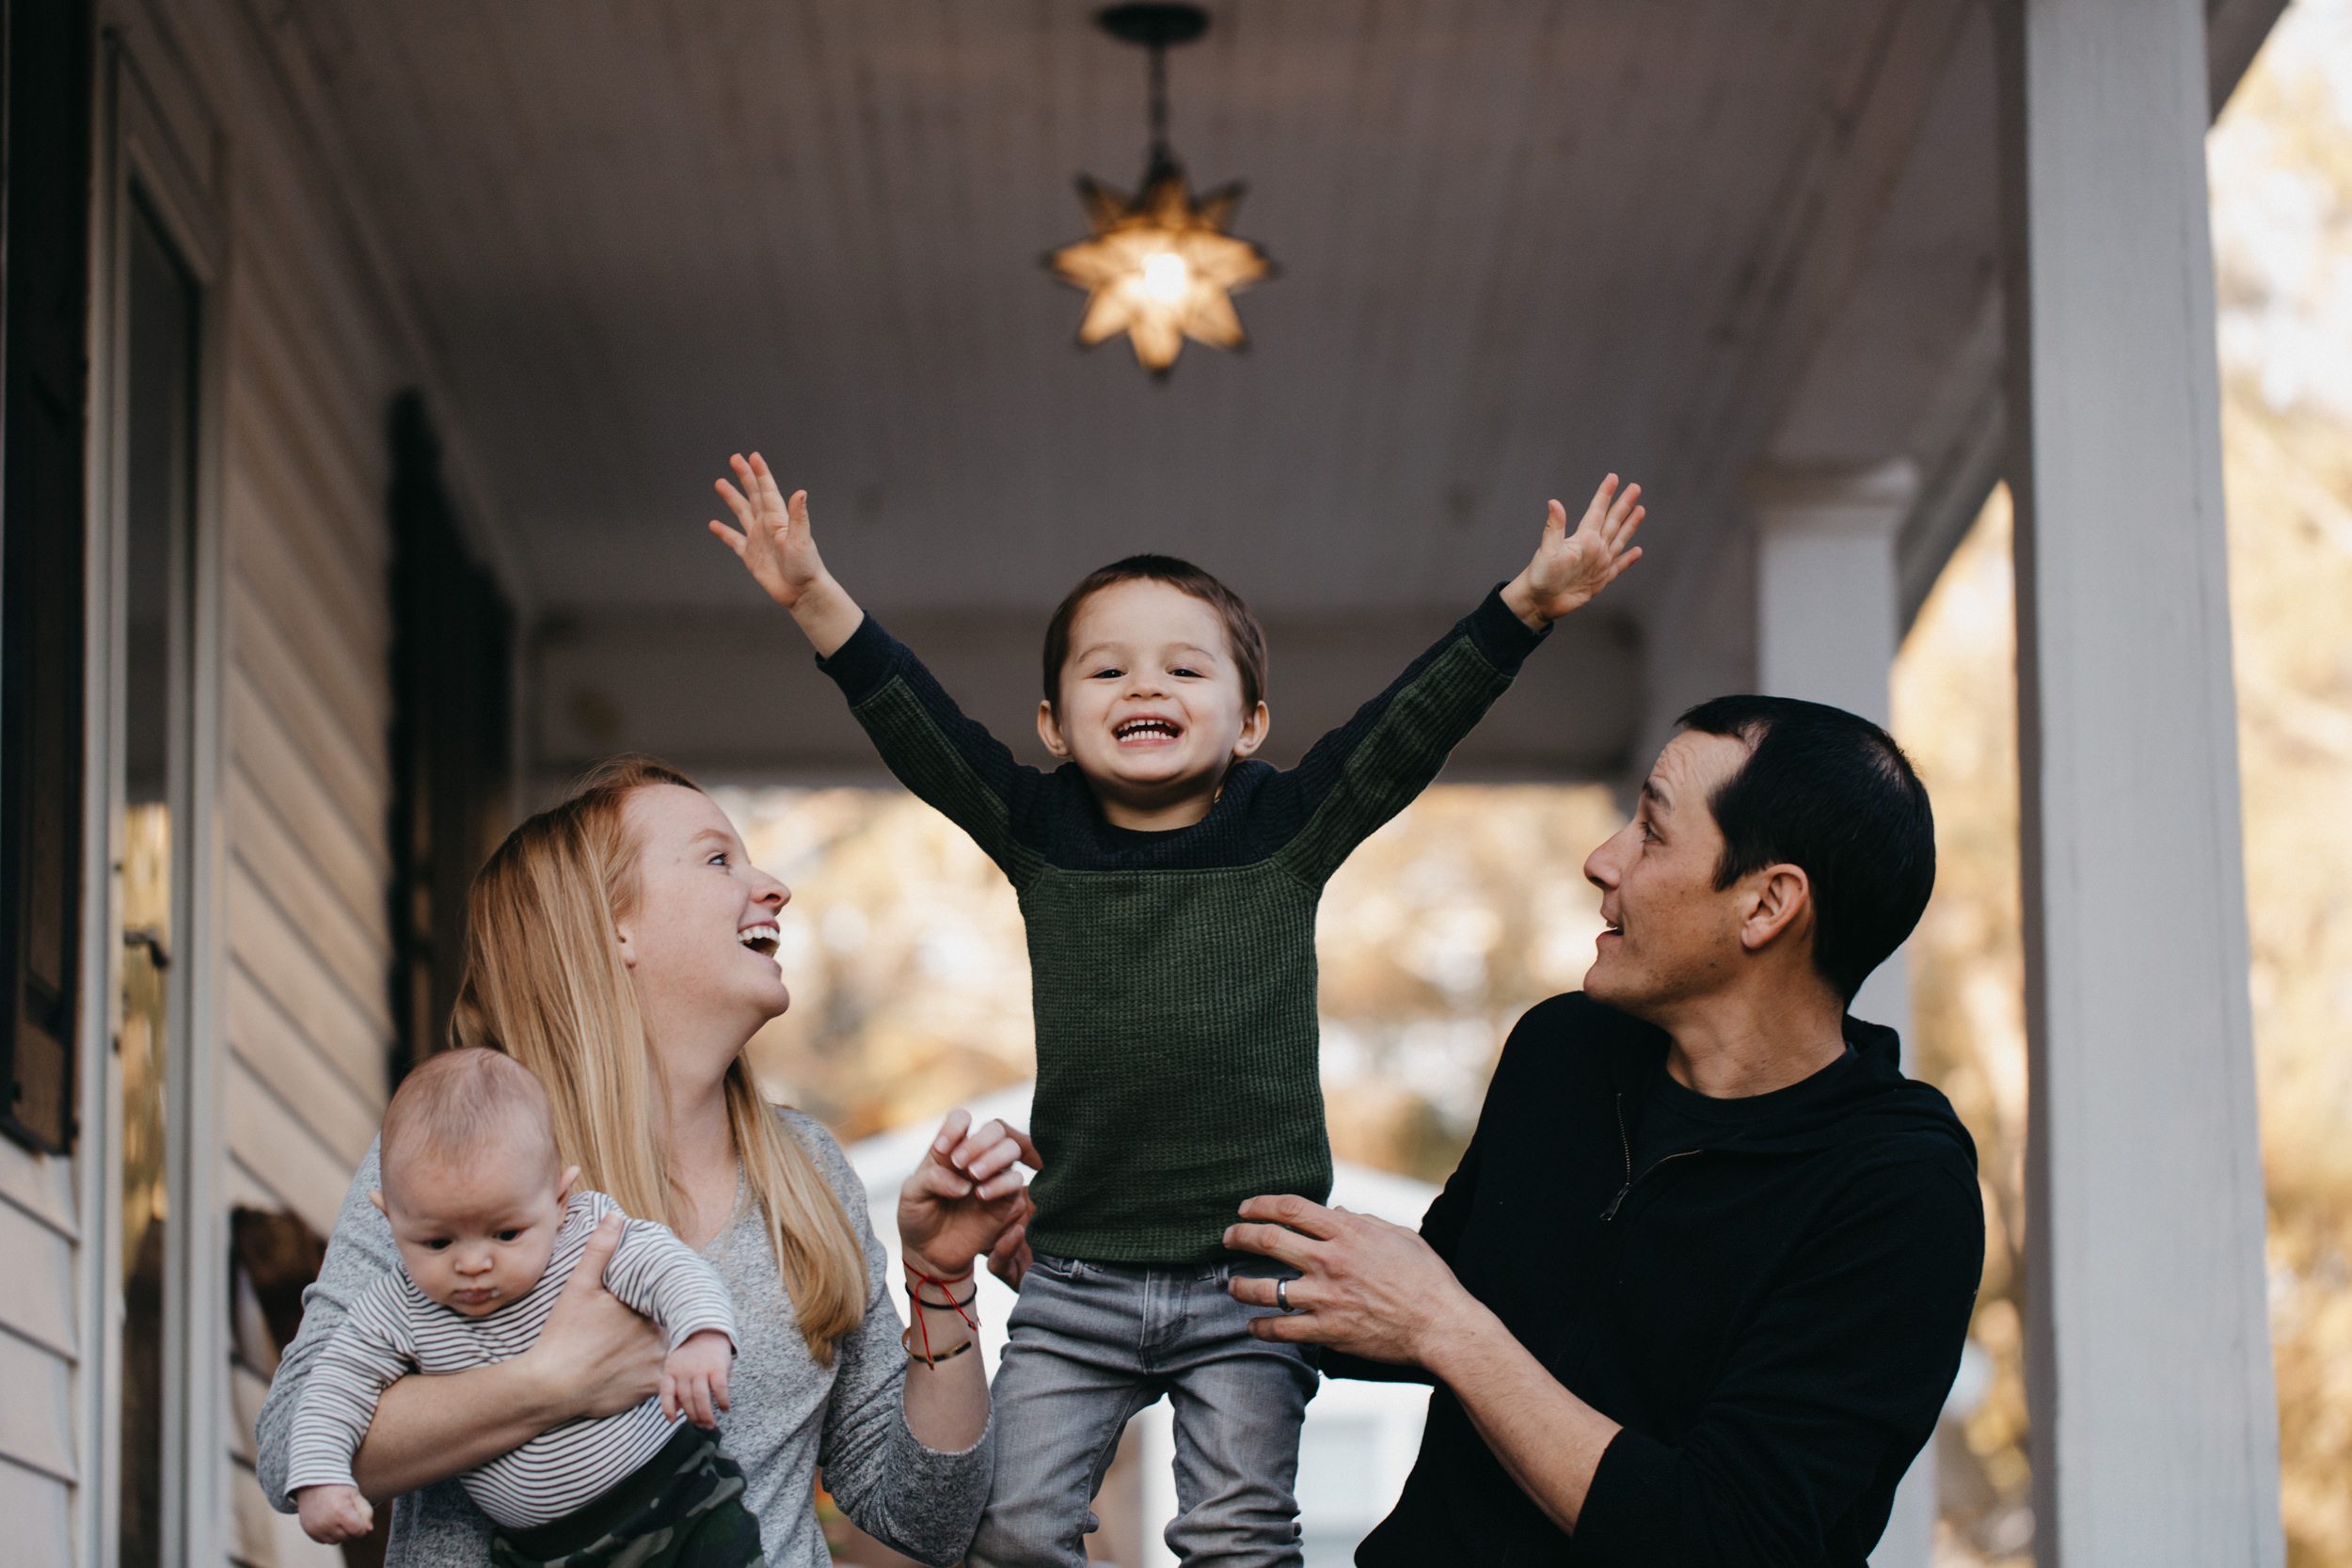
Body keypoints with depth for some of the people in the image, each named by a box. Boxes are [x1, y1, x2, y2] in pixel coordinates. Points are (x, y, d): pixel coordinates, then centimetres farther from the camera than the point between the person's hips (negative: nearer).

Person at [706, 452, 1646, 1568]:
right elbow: (914, 726, -2)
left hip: (1251, 1272, -2)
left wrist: (1530, 600, -14)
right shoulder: (1041, 837, 3)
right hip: (1076, 1278, 2)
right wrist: (814, 599, -13)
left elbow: (1414, 722, -6)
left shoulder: (1287, 833, 0)